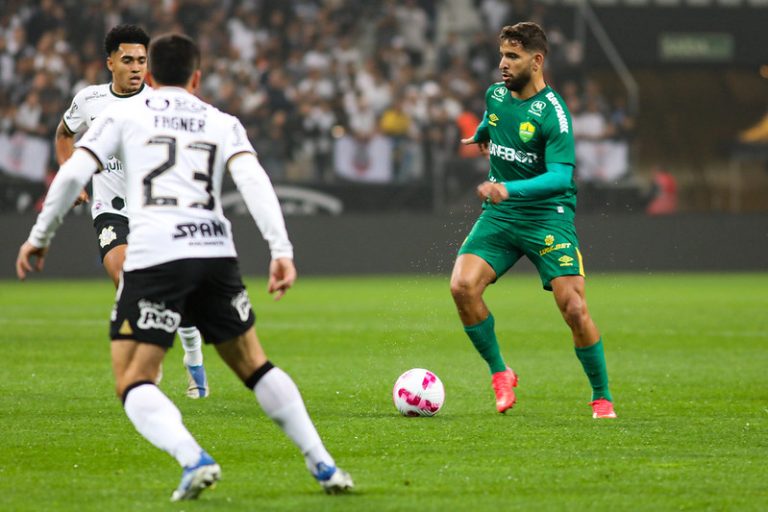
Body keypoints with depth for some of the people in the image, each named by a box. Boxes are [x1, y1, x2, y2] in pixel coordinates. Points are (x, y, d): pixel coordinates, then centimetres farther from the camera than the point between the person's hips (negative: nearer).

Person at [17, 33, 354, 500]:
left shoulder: (123, 114, 15)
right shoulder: (222, 123, 20)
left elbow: (73, 174, 5)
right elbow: (254, 180, 3)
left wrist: (40, 237, 16)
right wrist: (281, 250, -6)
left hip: (153, 257, -3)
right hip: (216, 252, 3)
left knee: (133, 381, 2)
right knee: (253, 365, 21)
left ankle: (194, 460, -23)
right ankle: (323, 465, 18)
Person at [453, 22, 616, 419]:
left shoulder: (552, 112, -15)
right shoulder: (496, 94, 5)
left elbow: (560, 176, -24)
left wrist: (509, 188, -36)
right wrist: (482, 132, 48)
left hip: (548, 215, -5)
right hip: (499, 215, 5)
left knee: (573, 307, -15)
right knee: (462, 285, -18)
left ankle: (602, 397, 5)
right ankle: (500, 374, 1)